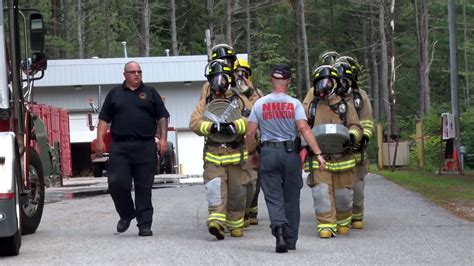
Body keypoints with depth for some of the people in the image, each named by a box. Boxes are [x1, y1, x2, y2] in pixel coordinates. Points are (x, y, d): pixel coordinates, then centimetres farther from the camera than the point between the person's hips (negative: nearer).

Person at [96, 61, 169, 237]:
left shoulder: (150, 93, 13)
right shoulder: (114, 94, 14)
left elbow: (162, 117, 10)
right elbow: (104, 119, 11)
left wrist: (163, 138, -2)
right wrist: (100, 140, 0)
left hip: (145, 147, 0)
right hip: (120, 147, 0)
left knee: (144, 187, 0)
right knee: (117, 183, -9)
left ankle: (144, 224, 4)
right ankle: (126, 214, 15)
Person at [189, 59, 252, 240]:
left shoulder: (240, 101, 9)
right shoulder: (205, 103, 14)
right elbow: (194, 123, -3)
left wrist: (234, 126, -24)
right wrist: (212, 127, -20)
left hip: (236, 155, 0)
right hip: (213, 155, 0)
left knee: (237, 191, 6)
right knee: (215, 188, -17)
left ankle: (236, 225, 20)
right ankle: (216, 222, -27)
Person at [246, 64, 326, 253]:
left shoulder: (260, 104, 2)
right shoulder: (294, 104, -3)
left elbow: (250, 134, 2)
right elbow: (304, 129, -14)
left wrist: (252, 153, 18)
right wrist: (318, 153, -16)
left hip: (268, 152, 0)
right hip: (290, 152, 0)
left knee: (273, 196, 1)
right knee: (291, 197, 10)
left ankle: (278, 227, -26)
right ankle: (291, 240, 16)